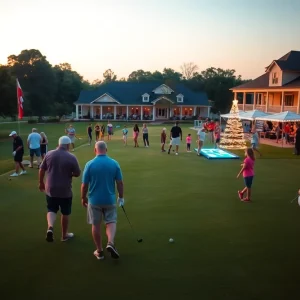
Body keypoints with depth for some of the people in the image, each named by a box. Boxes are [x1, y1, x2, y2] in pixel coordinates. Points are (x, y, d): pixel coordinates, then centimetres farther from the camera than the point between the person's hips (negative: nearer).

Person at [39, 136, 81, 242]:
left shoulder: (49, 154, -2)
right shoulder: (71, 157, -13)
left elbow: (42, 170, 5)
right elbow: (77, 174, -6)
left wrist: (41, 183, 19)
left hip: (50, 189, 3)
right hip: (65, 191, -2)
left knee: (51, 210, 18)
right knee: (65, 213, 15)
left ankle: (50, 227, -7)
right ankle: (64, 235, 27)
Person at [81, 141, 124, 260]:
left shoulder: (89, 164, -10)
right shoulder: (114, 163, -6)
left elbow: (84, 184, -7)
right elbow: (120, 183, -3)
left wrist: (83, 198, 9)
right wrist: (121, 197, 10)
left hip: (94, 200, -1)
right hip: (110, 199, 1)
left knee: (96, 225, 12)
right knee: (111, 222, 14)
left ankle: (99, 251, 20)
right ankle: (110, 243, -9)